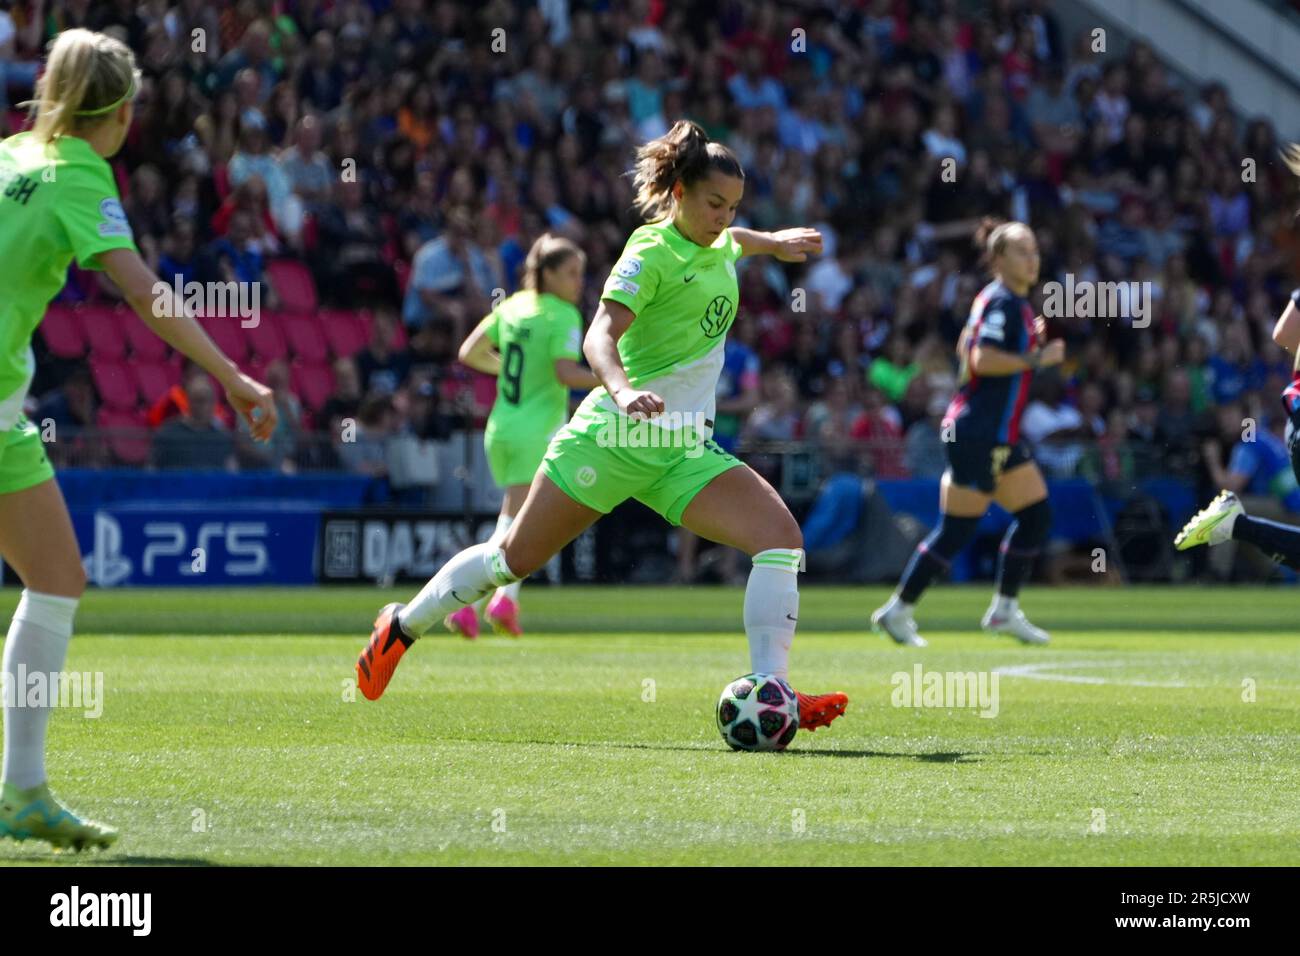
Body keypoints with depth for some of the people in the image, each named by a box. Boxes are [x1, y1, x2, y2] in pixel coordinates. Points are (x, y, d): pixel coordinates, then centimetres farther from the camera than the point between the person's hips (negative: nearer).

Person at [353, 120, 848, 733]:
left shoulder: (720, 246, 9)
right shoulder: (650, 252, -14)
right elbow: (600, 337, -28)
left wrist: (775, 242, 41)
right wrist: (622, 389, -46)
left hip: (685, 452, 6)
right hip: (615, 435, -6)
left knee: (781, 537, -16)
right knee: (517, 556, 3)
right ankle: (402, 626, 26)